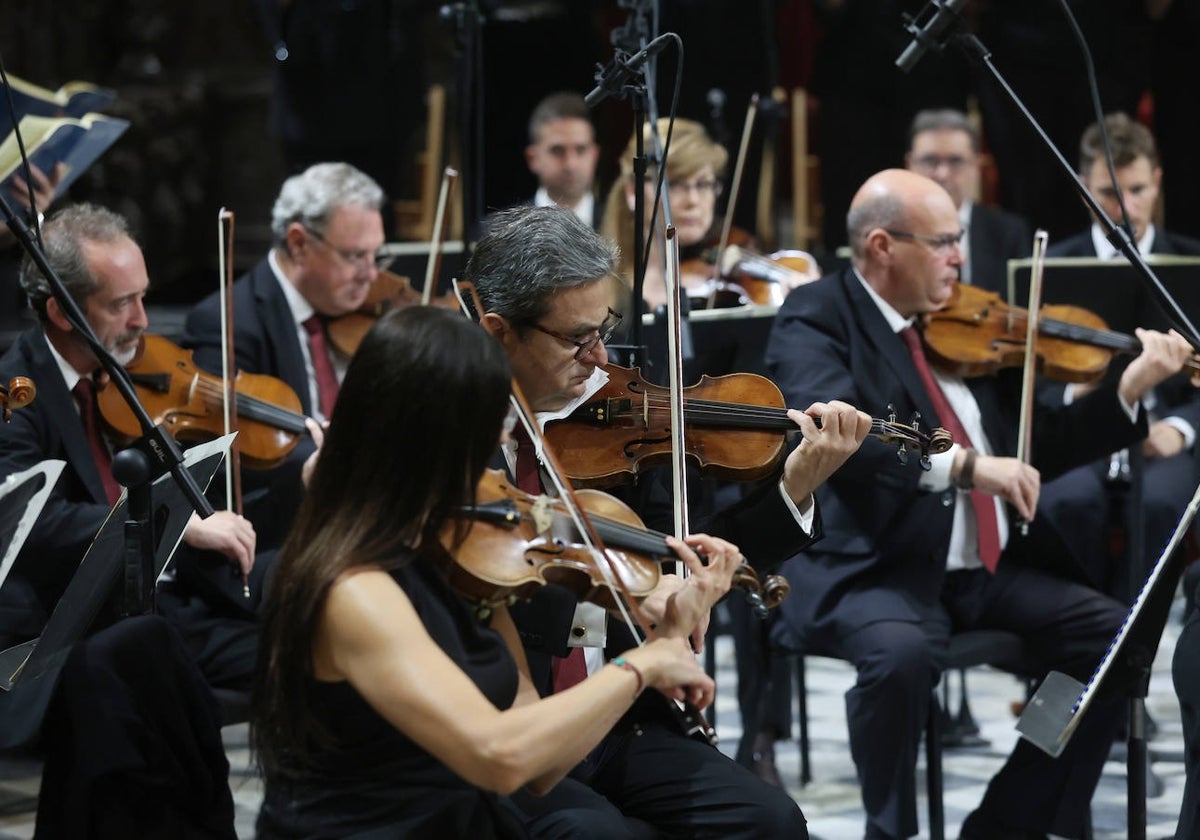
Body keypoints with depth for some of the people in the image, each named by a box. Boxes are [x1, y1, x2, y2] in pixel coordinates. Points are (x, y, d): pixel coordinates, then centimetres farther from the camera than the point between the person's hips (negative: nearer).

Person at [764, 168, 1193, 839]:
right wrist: (963, 464, -36)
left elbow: (1035, 450, 17)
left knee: (1117, 636, -8)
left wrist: (1129, 391, 5)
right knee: (904, 652, -36)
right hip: (877, 573, -7)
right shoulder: (816, 320, -6)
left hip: (993, 569, 7)